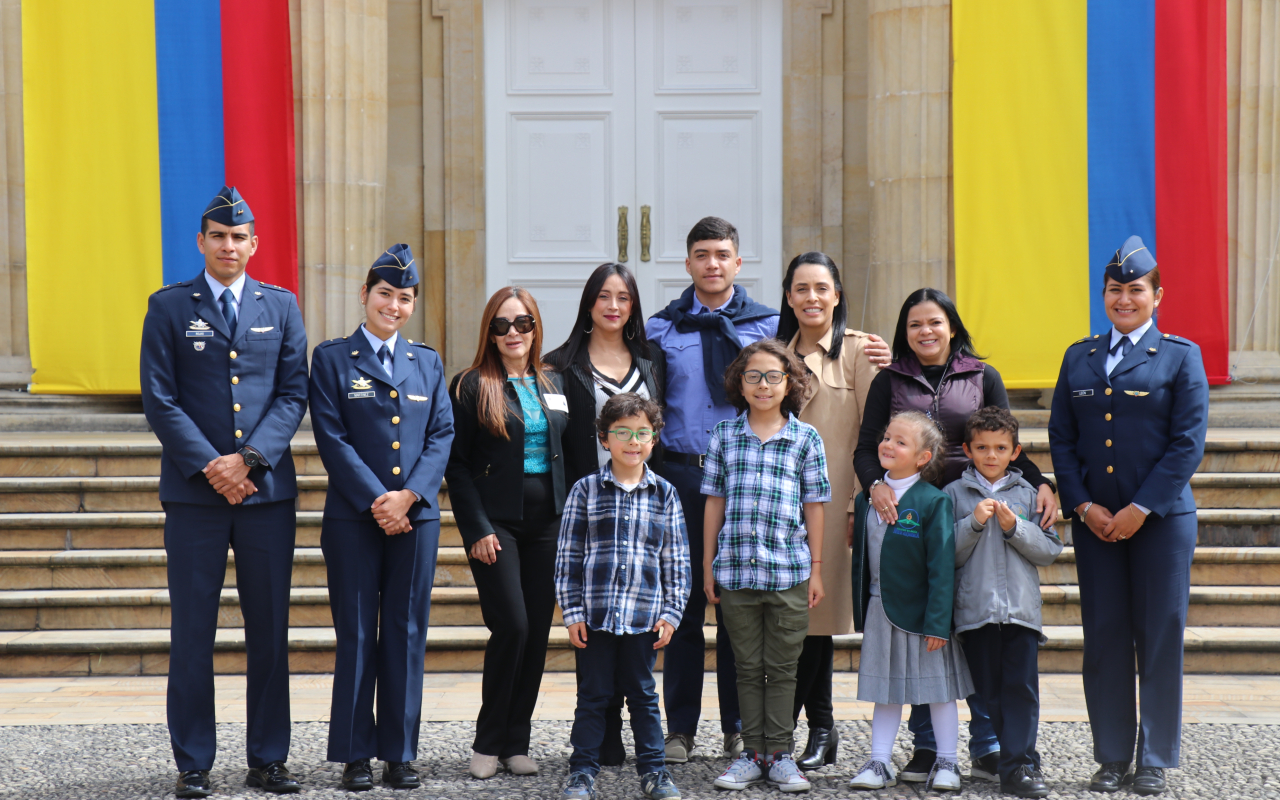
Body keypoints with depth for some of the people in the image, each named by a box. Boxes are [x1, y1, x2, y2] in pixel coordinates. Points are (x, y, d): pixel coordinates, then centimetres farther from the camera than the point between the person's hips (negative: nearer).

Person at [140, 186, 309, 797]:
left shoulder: (281, 306, 10)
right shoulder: (169, 307, 5)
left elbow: (293, 395, 4)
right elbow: (159, 399, -1)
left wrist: (248, 459, -10)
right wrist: (208, 466, -11)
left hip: (267, 490, 2)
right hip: (194, 491, -2)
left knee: (270, 630, 5)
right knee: (192, 632, 0)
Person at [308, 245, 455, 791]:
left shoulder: (427, 363, 13)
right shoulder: (332, 359, 3)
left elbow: (442, 435, 6)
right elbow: (332, 438, -5)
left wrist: (408, 495, -9)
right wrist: (377, 501, -13)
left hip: (416, 516, 3)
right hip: (354, 516, -3)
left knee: (406, 634, 5)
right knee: (356, 635, 1)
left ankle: (400, 752, 12)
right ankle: (355, 754, 8)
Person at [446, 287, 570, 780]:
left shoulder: (553, 385, 13)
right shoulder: (471, 386, -1)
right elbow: (455, 464, -4)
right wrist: (477, 529, -11)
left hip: (547, 522, 5)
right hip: (496, 523, -5)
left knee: (538, 632, 3)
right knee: (512, 626, -13)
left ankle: (516, 743, 12)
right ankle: (488, 743, 1)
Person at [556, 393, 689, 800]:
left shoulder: (665, 495, 6)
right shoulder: (585, 491, 2)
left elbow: (676, 560, 8)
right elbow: (568, 556, 2)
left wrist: (670, 612, 2)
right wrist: (572, 611, -3)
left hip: (644, 615, 1)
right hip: (595, 614, -1)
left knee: (643, 693, 10)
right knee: (593, 694, 6)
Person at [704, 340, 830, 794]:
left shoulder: (805, 439, 2)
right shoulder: (724, 436, 5)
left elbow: (813, 506, 5)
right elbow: (714, 502, 8)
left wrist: (815, 570, 4)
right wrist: (708, 567, 7)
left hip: (788, 571, -1)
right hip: (735, 569, 1)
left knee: (782, 668, 5)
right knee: (748, 667, 9)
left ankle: (781, 754, 13)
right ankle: (753, 753, 16)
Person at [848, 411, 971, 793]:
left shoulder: (933, 502, -11)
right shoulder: (867, 500, 6)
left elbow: (942, 565, -13)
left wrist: (938, 622, -17)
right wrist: (860, 614, 11)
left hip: (920, 611, -5)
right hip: (880, 610, 5)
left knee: (938, 689, 6)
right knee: (885, 689, 11)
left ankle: (946, 763, 15)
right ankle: (880, 762, 17)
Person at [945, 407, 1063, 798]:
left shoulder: (1027, 494, 9)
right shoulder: (954, 494, 5)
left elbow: (1049, 550, 4)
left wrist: (1015, 527, -9)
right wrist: (974, 523, -12)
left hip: (1021, 607, 0)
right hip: (975, 608, 0)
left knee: (1021, 687, -5)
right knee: (990, 690, 4)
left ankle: (1018, 766, -4)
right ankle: (1021, 756, 14)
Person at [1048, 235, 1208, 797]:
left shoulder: (1180, 356, 1)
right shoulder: (1079, 358, 12)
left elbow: (1189, 442, -5)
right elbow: (1061, 439, 9)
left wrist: (1140, 509, -11)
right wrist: (1083, 505, -4)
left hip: (1161, 519, -3)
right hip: (1094, 519, 3)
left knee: (1160, 637, 0)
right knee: (1103, 637, 4)